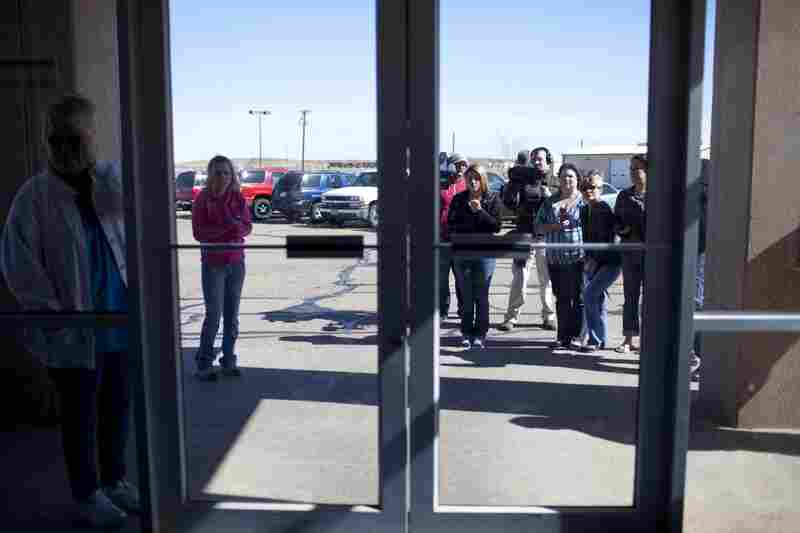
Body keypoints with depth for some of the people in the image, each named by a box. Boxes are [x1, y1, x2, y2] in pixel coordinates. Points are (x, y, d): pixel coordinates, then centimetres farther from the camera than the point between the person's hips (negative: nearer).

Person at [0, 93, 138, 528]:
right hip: (75, 332, -4)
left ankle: (114, 479, 36)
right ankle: (86, 495, 27)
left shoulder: (111, 180, 4)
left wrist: (99, 172, -24)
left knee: (119, 408, 16)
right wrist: (53, 315, -14)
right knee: (81, 415, 9)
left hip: (121, 322, 4)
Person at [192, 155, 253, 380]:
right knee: (213, 315, -4)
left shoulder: (238, 198, 3)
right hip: (213, 264, -3)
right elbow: (198, 232, -11)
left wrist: (236, 226, -18)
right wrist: (224, 228, -22)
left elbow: (248, 227, 3)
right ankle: (204, 364, 9)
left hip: (236, 262, 4)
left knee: (232, 315, 8)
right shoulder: (202, 199, -7)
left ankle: (228, 361, 19)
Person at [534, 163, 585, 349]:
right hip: (555, 259, 4)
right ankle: (563, 336, 15)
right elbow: (538, 227, 13)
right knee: (561, 298, 8)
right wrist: (554, 226, -7)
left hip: (578, 258, -3)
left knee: (578, 298, -2)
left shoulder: (584, 200, 3)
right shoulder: (550, 202, 14)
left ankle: (576, 335, 5)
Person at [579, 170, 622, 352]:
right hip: (593, 262, 8)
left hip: (610, 262, -8)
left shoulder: (605, 210, -14)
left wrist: (595, 260, -15)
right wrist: (587, 258, 4)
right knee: (599, 300, 11)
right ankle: (602, 340, 21)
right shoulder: (584, 210, 10)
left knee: (589, 294, -16)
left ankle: (594, 340, -7)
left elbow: (608, 239, -17)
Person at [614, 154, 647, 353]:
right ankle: (628, 339, 17)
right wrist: (622, 229, -3)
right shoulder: (624, 195, 11)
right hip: (630, 250, 5)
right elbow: (616, 219, 16)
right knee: (630, 296, 9)